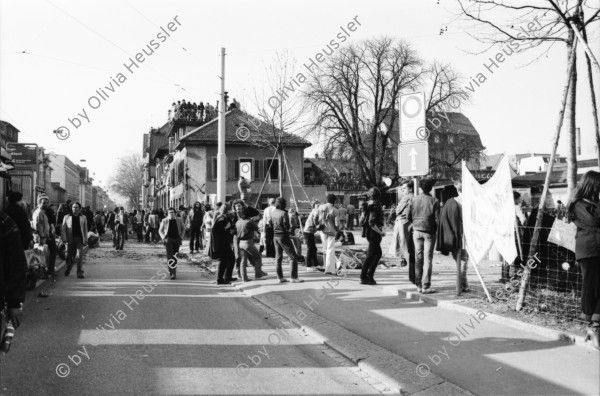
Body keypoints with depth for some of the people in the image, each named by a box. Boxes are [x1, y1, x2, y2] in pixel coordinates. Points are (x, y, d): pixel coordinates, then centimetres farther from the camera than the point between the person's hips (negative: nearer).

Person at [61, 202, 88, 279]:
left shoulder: (83, 218, 10)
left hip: (79, 238, 0)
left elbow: (85, 229, 11)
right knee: (70, 256, 6)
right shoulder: (67, 217, 8)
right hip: (70, 239, 0)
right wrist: (64, 239, -4)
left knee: (80, 256, -7)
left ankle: (80, 272, -4)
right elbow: (63, 229, 6)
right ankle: (68, 269, 29)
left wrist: (85, 240, 4)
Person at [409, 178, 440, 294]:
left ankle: (419, 285, 13)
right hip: (429, 232, -3)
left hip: (417, 231, 3)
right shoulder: (434, 201, -9)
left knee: (418, 258, 10)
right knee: (427, 258, 2)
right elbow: (437, 219, -11)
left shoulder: (414, 200, -1)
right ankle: (425, 286, 0)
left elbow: (409, 217, 2)